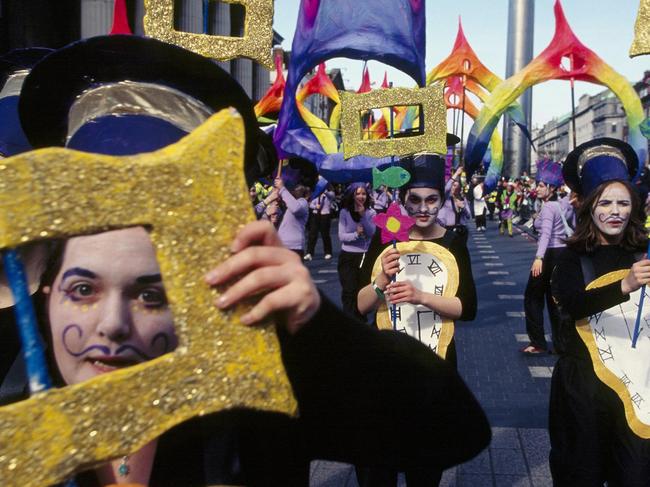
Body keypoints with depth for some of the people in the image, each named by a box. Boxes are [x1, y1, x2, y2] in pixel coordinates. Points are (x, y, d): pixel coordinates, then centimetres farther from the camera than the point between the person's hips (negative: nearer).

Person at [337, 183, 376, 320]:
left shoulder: (371, 213, 1)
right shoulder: (344, 212, -3)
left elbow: (373, 233, -11)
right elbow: (341, 236, -8)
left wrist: (363, 216, -17)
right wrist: (356, 234, -24)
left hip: (365, 256, 1)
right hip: (348, 257, -1)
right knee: (349, 291, -5)